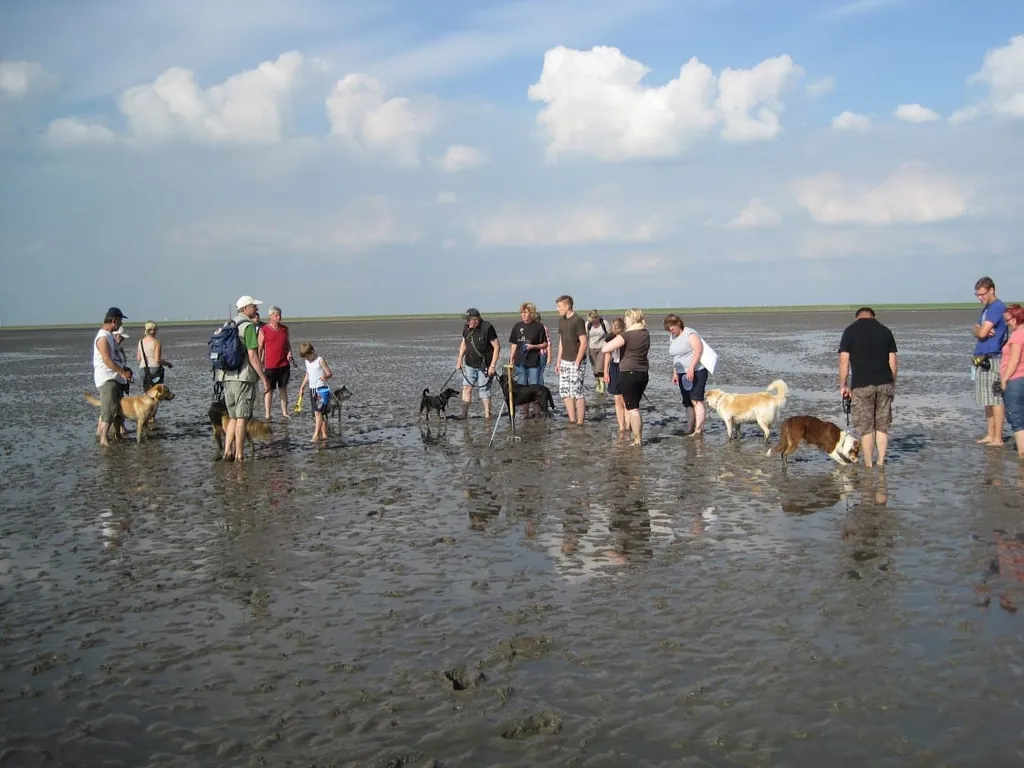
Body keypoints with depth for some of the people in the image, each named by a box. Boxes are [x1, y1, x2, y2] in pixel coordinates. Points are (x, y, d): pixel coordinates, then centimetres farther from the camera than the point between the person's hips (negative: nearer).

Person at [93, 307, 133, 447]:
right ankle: (103, 439, -12)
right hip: (107, 378, -10)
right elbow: (107, 361, -24)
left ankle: (99, 431, 31)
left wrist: (124, 370, 17)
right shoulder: (103, 337, -18)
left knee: (106, 407, 19)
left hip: (114, 377, 10)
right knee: (110, 409, -12)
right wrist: (123, 372, -23)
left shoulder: (110, 336, 14)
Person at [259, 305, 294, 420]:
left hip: (284, 364, 4)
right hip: (270, 365, -4)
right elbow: (260, 348, -2)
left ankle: (284, 412, 18)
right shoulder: (263, 330, -3)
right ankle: (267, 415, 4)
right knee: (269, 389, 0)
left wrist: (289, 353, -2)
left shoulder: (285, 329, 9)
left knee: (283, 388, 11)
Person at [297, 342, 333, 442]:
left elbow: (329, 373, -13)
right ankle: (324, 434, 12)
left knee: (318, 412, -17)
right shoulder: (307, 362, 13)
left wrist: (325, 377, -34)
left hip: (321, 389, -8)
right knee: (317, 413, 8)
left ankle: (316, 435, -21)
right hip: (312, 390, 8)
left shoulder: (320, 360, -9)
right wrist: (302, 386, 22)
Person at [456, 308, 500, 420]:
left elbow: (497, 347, -14)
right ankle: (464, 414, 2)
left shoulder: (487, 328, -17)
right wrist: (459, 360, 12)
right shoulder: (466, 327, 2)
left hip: (484, 366, -6)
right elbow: (464, 343, 18)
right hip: (469, 365, 6)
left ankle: (487, 415, 8)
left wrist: (492, 366, -17)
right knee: (466, 387, 0)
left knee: (484, 390, -2)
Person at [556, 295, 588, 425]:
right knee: (564, 392, 6)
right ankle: (572, 420, 14)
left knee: (576, 392, -4)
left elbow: (583, 343, -15)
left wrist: (577, 362, -17)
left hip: (576, 362, -8)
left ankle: (580, 422, 3)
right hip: (564, 362, 8)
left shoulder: (578, 320, -13)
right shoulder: (561, 320, 11)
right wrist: (559, 361, 13)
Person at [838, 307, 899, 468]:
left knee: (865, 428, 3)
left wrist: (843, 385, 2)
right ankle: (881, 464, 14)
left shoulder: (850, 330, 0)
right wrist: (892, 384, 17)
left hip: (861, 386, -3)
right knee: (882, 427, 12)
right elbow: (893, 362, 8)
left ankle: (868, 466, 7)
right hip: (885, 384, 3)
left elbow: (844, 361, -5)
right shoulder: (885, 331, 9)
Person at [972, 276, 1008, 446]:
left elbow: (982, 332, -17)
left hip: (993, 360, -10)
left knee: (996, 400, -8)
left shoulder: (997, 308, -12)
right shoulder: (986, 308, 18)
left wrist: (979, 330, 5)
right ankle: (990, 435, 20)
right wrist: (980, 330, -9)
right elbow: (976, 330, 13)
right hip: (983, 360, 10)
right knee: (988, 400, 13)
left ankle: (998, 439, -7)